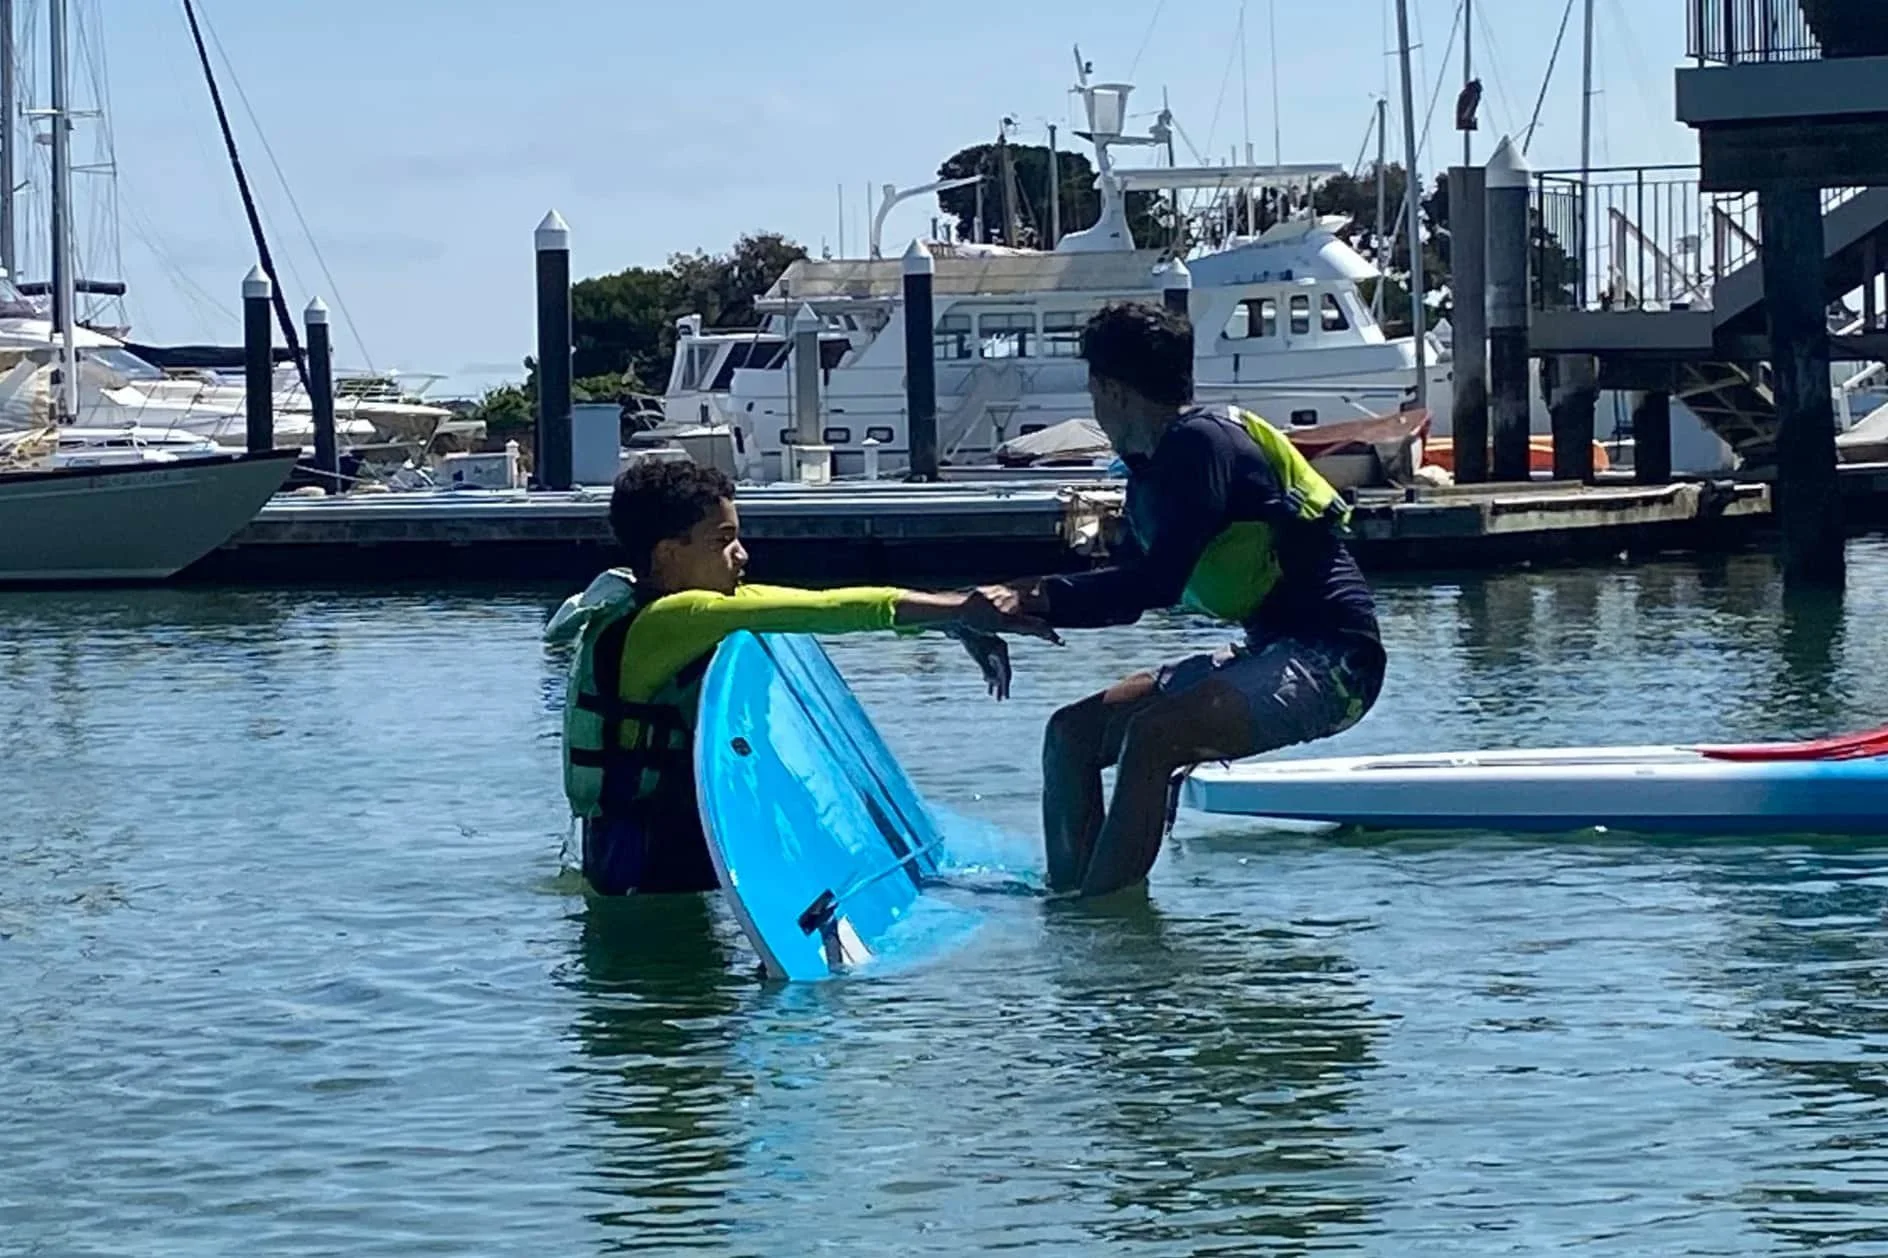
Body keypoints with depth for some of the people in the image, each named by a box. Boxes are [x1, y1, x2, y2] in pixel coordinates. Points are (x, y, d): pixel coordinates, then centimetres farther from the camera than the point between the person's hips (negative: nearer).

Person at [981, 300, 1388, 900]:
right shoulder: (1153, 465, 14)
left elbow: (1157, 583, -22)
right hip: (1268, 653, 10)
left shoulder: (1200, 443, -15)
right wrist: (1025, 605, 9)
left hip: (1332, 660, -10)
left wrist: (1041, 596, -19)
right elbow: (1131, 591, 21)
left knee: (1153, 734, -31)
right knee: (1073, 733, 6)